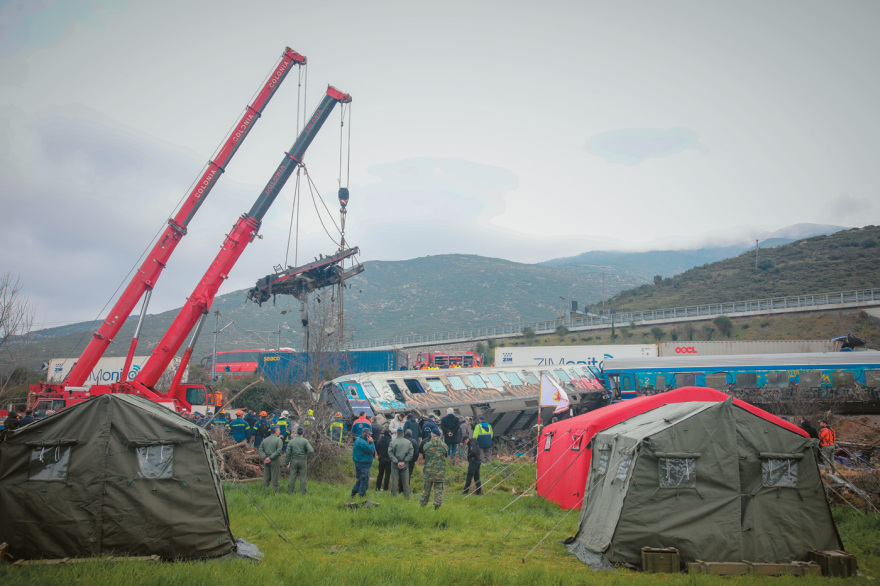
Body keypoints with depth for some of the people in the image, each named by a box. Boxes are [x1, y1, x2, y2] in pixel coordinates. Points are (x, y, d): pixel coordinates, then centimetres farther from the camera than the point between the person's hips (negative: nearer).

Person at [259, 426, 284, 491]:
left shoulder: (265, 440, 11)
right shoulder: (278, 440, -6)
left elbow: (261, 450, 5)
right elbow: (278, 451, -16)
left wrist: (265, 458, -4)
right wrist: (270, 458, -13)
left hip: (266, 461, 5)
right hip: (275, 460, -5)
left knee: (266, 477, 11)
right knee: (275, 478, -1)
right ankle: (275, 491, 0)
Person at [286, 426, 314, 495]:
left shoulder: (291, 441, 0)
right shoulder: (305, 441, -7)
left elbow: (288, 453, -3)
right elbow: (311, 451, -17)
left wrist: (287, 463, 5)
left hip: (294, 461, 2)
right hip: (303, 461, -2)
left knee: (292, 477, 5)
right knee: (302, 478, 2)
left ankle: (290, 492, 4)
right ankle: (302, 493, 1)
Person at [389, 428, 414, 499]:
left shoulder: (392, 442, -4)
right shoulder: (408, 442, 0)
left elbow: (390, 453, -9)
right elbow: (411, 453, -4)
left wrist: (396, 461, -10)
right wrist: (404, 461, -5)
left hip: (395, 464, -1)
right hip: (405, 464, 1)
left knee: (394, 481, 6)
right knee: (406, 481, 7)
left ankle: (393, 496, 8)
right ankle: (407, 497, 9)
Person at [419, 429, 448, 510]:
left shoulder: (427, 445, -5)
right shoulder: (444, 445, -5)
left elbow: (424, 456, 8)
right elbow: (446, 455, 10)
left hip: (429, 471, 1)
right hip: (440, 472, -1)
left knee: (426, 489, 12)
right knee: (438, 489, 6)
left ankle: (423, 504, 20)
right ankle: (437, 505, 1)